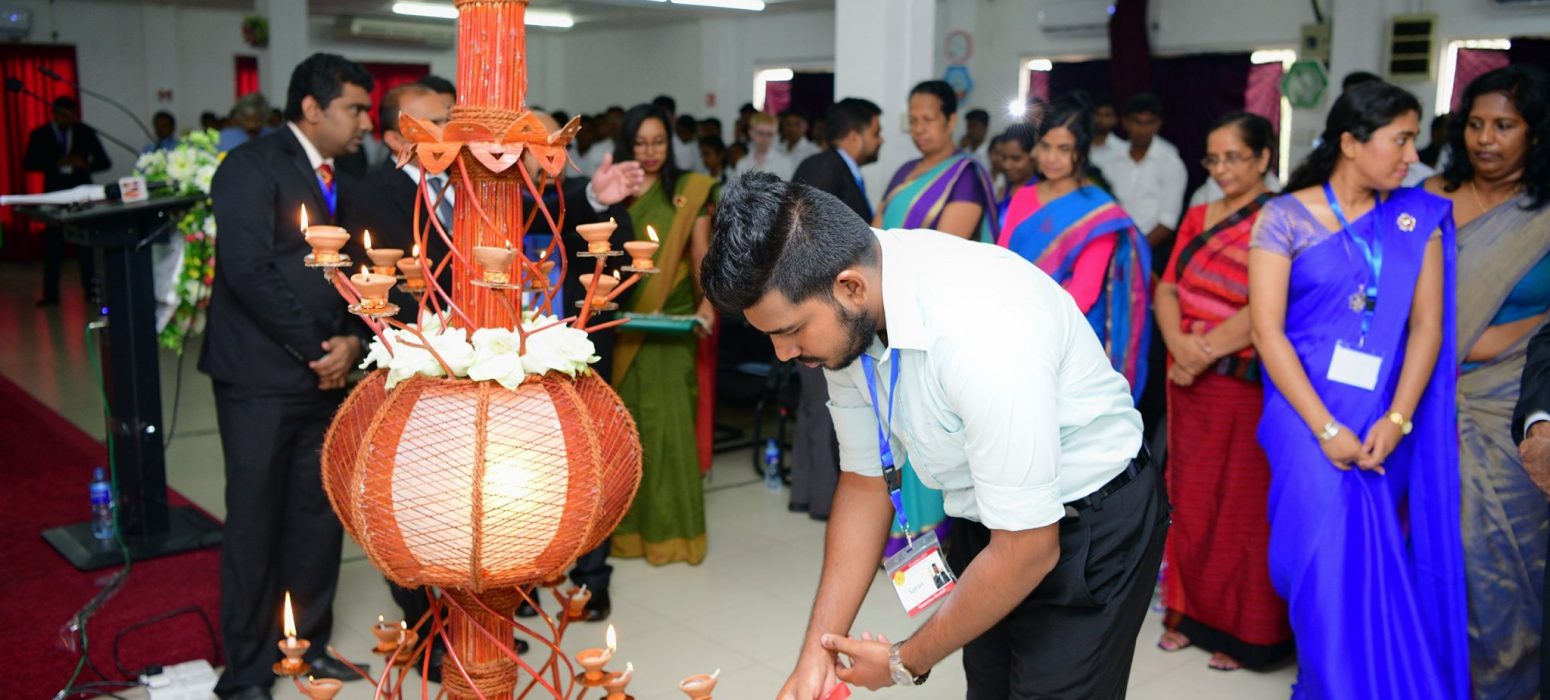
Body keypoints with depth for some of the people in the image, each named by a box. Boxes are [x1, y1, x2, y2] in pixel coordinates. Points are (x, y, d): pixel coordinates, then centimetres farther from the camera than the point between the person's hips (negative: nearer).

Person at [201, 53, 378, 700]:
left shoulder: (342, 179, 14)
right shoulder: (252, 167, -9)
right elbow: (250, 271, -18)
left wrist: (352, 341, -5)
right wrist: (318, 348, -13)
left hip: (326, 375, 6)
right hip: (263, 378, -6)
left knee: (321, 518, 10)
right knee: (256, 525, 2)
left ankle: (309, 644, 26)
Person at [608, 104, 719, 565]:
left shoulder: (690, 190, 4)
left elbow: (701, 256, 2)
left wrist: (707, 302, -13)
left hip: (670, 322, -2)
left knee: (666, 420, -5)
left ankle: (669, 529, 3)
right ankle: (624, 523, 14)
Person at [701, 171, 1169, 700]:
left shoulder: (981, 331, -36)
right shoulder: (845, 318, -14)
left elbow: (1028, 547, -28)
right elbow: (866, 481, -2)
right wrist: (817, 654, -6)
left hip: (1088, 525, -6)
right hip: (987, 517, 6)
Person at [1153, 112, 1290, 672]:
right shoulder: (1198, 217, 12)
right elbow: (1168, 289, 8)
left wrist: (1207, 350, -14)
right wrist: (1178, 344, -9)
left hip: (1246, 385, -6)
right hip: (1189, 381, 6)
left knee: (1243, 506, 2)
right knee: (1190, 498, 11)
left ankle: (1243, 631, 15)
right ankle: (1192, 613, 25)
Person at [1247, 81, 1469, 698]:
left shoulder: (1419, 217, 4)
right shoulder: (1285, 218, -7)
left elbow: (1426, 326, 1)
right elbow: (1267, 331, -10)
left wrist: (1396, 420, -11)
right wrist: (1326, 428, -15)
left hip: (1386, 423, 4)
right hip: (1308, 416, -3)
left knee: (1379, 565, 12)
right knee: (1334, 561, -6)